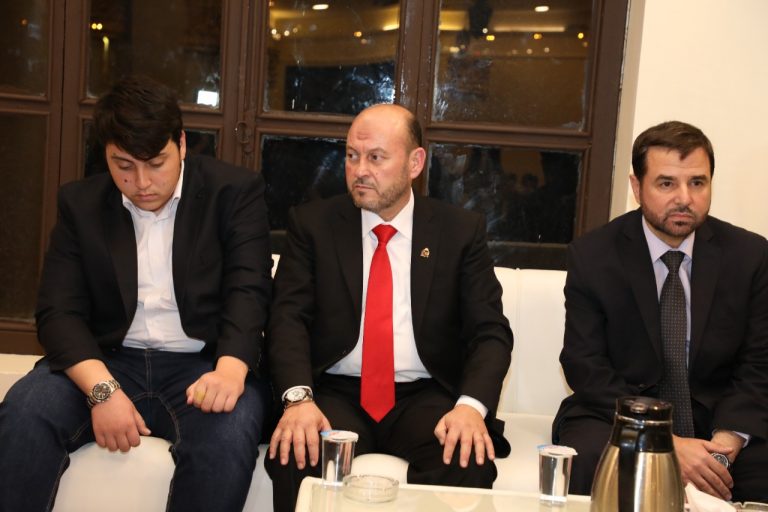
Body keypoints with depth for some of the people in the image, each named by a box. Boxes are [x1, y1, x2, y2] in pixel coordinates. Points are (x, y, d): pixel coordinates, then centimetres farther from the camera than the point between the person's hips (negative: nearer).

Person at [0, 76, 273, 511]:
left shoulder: (235, 191, 1)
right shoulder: (81, 203, 8)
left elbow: (248, 291, -9)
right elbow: (59, 312, 0)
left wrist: (229, 371, -30)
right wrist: (102, 389, -20)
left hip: (201, 366, -2)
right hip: (107, 361, 2)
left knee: (228, 432, -33)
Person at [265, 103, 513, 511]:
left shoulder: (461, 230, 6)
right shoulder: (312, 223, 7)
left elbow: (491, 331, 1)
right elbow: (288, 319, -2)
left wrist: (471, 405, -19)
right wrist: (298, 397, -22)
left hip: (426, 398, 0)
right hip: (336, 394, 0)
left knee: (469, 463, -30)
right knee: (297, 456, -30)